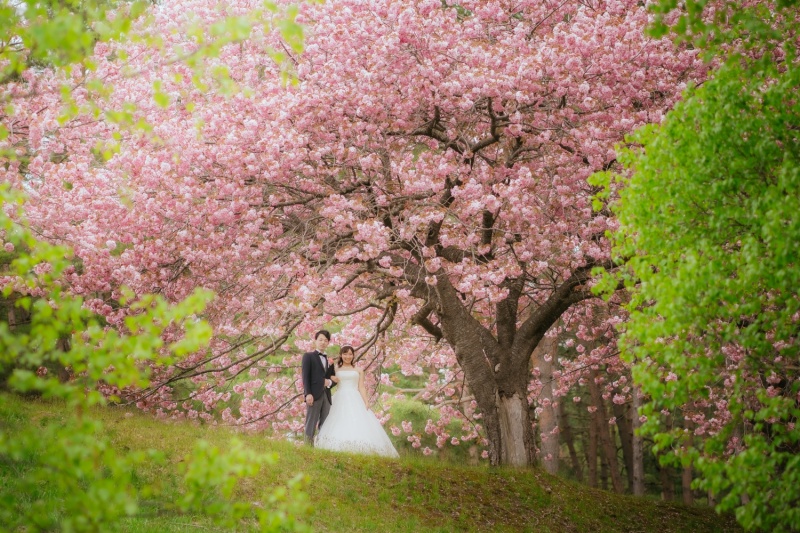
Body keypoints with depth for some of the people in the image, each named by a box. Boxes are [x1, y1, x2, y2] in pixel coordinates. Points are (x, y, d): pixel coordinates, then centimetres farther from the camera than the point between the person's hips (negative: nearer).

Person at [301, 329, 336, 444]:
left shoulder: (329, 359, 23)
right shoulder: (308, 356, 7)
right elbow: (305, 376, -3)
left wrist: (330, 382, -2)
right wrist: (308, 394, -15)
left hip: (326, 396, 6)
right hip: (314, 395, -6)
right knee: (311, 425, -9)